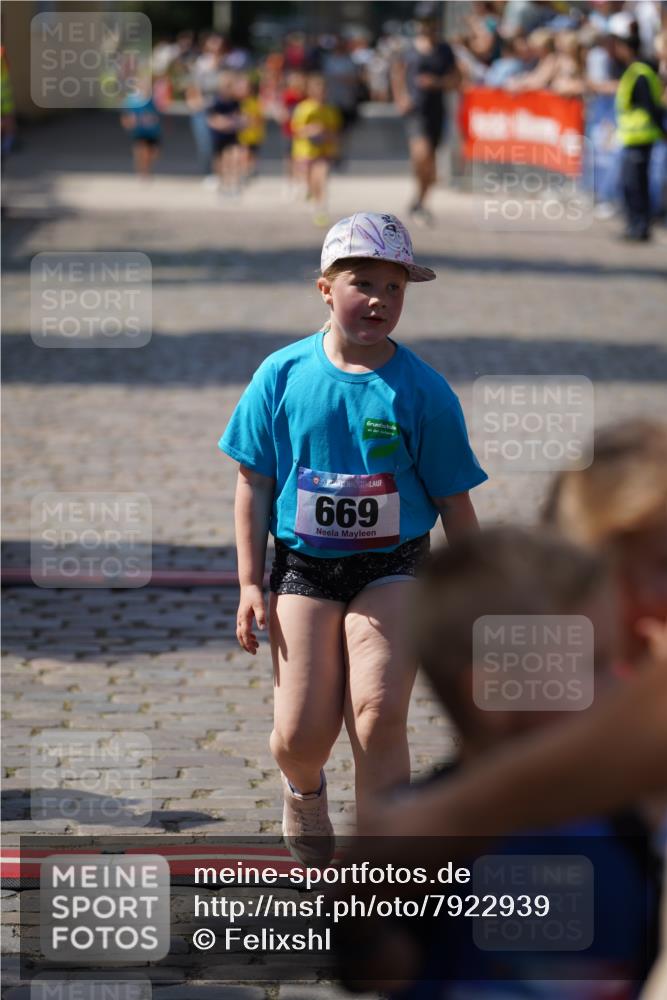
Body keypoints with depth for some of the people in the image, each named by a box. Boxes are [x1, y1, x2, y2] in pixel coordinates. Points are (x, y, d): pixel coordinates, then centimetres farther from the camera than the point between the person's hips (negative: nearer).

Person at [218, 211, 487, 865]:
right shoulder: (282, 375, -2)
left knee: (378, 713, -18)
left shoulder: (423, 391, -4)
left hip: (392, 570, -1)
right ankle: (304, 791, 31)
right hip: (304, 568, 1)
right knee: (301, 733, -7)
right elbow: (254, 484, 4)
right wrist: (250, 584, 1)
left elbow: (454, 503, 3)